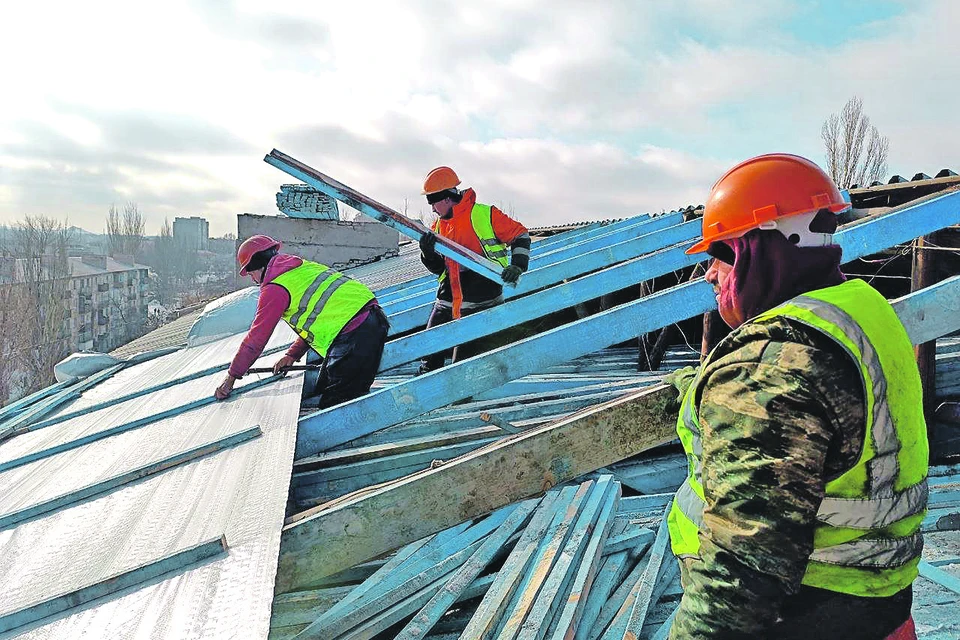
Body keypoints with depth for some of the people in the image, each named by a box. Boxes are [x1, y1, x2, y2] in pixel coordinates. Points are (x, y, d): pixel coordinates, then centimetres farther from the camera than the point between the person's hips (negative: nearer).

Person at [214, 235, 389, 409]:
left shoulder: (275, 288, -3)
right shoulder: (304, 267, 24)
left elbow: (256, 337, 2)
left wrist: (231, 376, 13)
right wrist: (293, 354, 30)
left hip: (354, 334, -10)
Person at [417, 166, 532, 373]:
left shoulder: (485, 215, -6)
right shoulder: (438, 227, 12)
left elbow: (520, 235, 0)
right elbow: (438, 268, 15)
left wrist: (517, 266, -13)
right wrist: (428, 253, -5)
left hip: (481, 304, -6)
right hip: (448, 300, 6)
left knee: (464, 364, -5)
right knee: (430, 350, 9)